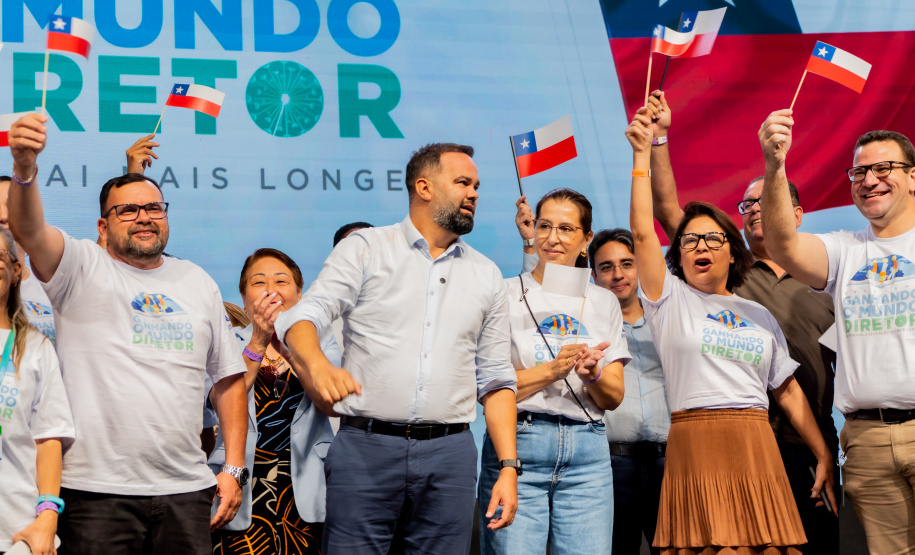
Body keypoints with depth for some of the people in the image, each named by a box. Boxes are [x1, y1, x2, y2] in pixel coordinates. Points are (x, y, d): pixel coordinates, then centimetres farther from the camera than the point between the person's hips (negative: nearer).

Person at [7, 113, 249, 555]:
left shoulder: (198, 283, 15)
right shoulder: (81, 267, 3)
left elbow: (229, 377, 17)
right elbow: (28, 230, -17)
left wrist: (234, 467, 9)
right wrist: (25, 168, -37)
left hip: (186, 490, 4)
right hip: (97, 488, -3)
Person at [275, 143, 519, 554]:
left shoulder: (486, 276, 16)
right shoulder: (364, 249, 5)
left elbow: (495, 381, 16)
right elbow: (303, 317, -6)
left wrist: (508, 467, 7)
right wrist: (319, 365, -29)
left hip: (449, 456, 3)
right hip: (366, 446, -3)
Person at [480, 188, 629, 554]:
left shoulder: (604, 303, 14)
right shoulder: (506, 294, 3)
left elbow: (614, 397, 12)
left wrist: (593, 374, -10)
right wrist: (552, 369, -15)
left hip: (587, 451, 3)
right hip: (516, 445, -3)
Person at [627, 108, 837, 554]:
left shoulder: (758, 315, 19)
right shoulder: (670, 299, 11)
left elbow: (788, 390, 17)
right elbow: (641, 230, -1)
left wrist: (824, 456, 11)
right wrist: (642, 154, -1)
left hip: (755, 447, 3)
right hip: (694, 445, -3)